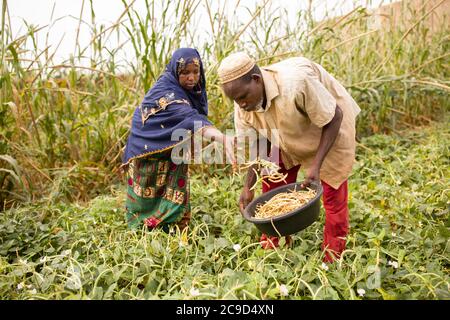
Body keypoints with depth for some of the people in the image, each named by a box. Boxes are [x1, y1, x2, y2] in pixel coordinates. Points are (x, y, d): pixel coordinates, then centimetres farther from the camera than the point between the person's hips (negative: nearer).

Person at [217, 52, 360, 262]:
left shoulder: (296, 82, -40)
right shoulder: (242, 109, -21)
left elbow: (334, 116, -27)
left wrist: (316, 165, -31)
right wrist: (248, 187, -16)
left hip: (329, 125, -5)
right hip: (290, 134, 5)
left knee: (332, 192, -6)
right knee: (273, 184, 1)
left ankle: (332, 261, 12)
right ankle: (270, 252, 17)